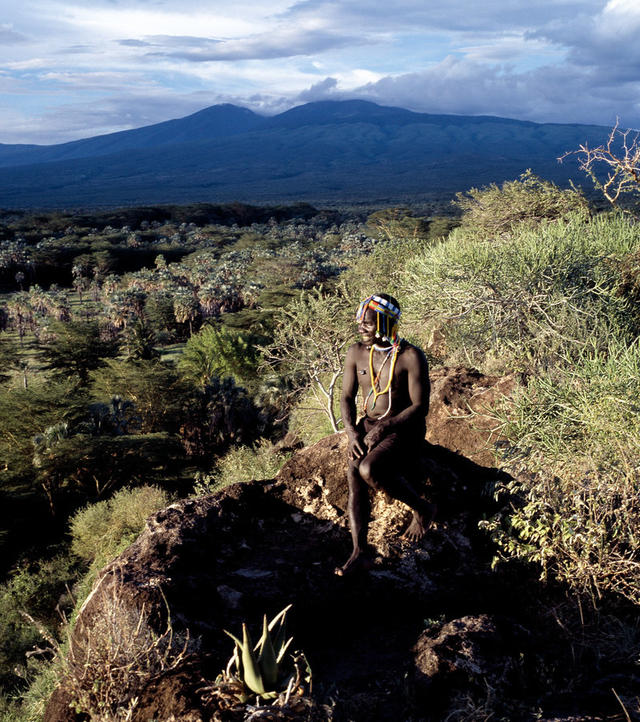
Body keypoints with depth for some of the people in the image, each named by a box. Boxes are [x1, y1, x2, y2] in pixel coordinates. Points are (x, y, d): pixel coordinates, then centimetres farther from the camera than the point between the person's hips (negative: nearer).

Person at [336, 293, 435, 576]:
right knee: (353, 474, -24)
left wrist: (384, 427, -21)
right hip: (368, 426, 5)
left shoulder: (411, 357, -13)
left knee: (369, 470, -31)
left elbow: (420, 407, -13)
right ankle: (360, 552, -26)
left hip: (404, 428, -5)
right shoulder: (356, 352, 3)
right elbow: (347, 396, 8)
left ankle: (422, 509, -6)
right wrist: (352, 432, -9)